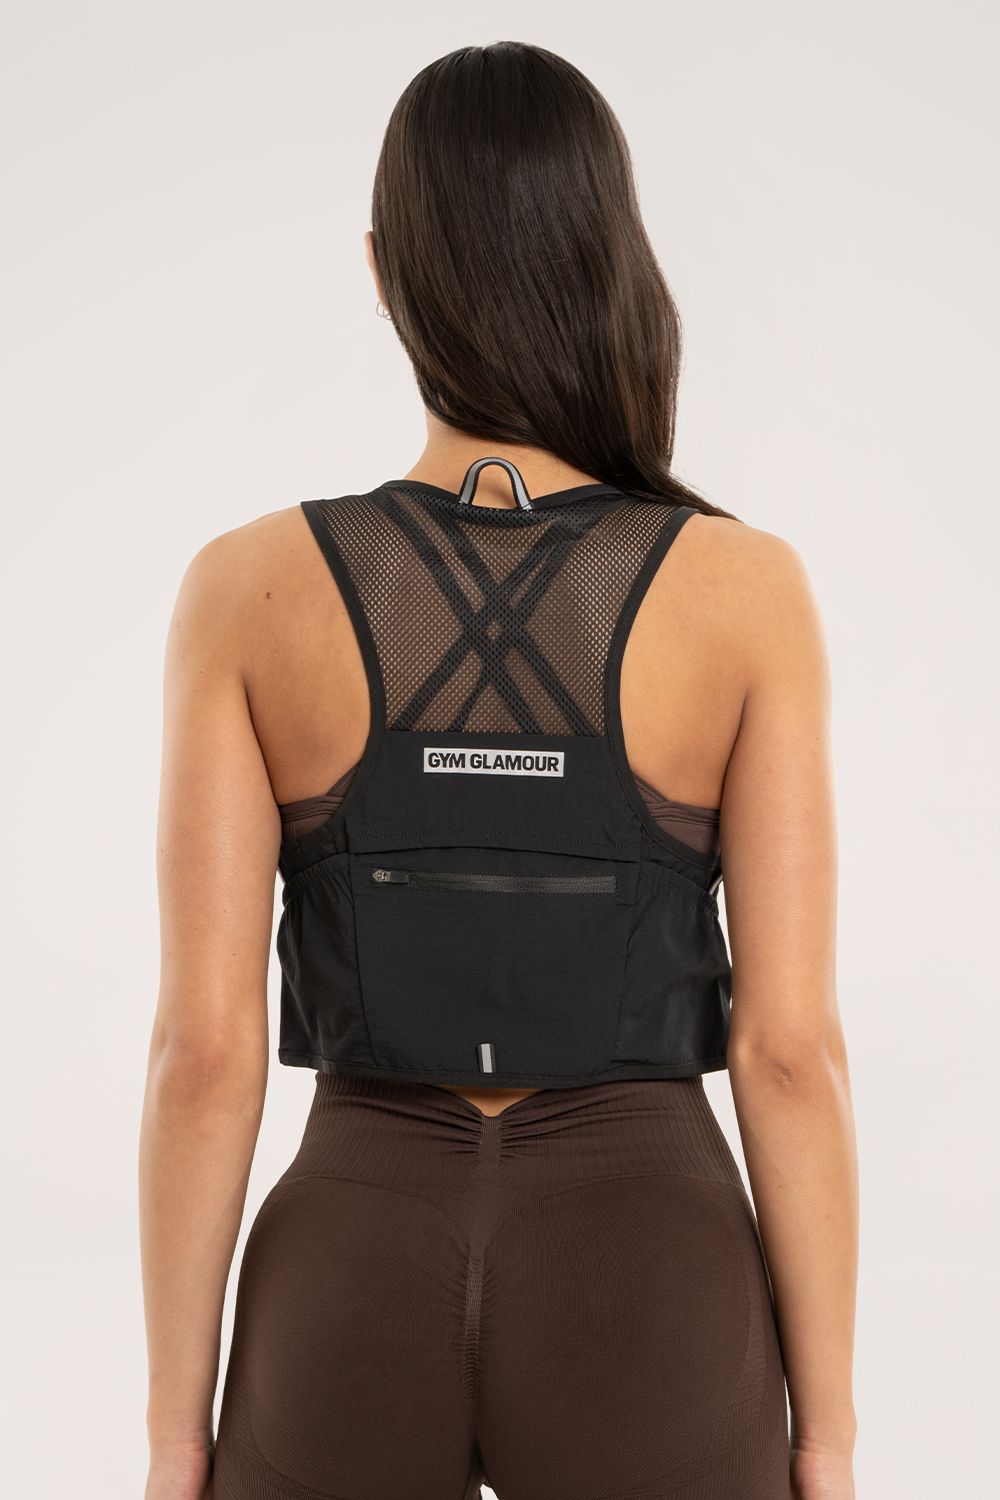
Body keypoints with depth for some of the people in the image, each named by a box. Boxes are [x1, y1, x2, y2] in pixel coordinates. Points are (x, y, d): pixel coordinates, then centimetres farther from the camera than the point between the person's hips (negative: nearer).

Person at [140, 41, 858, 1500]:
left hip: (354, 1305, 1)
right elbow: (790, 1044, -9)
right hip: (643, 1306, 0)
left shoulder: (250, 589, -7)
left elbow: (204, 1046, -8)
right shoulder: (745, 590, -9)